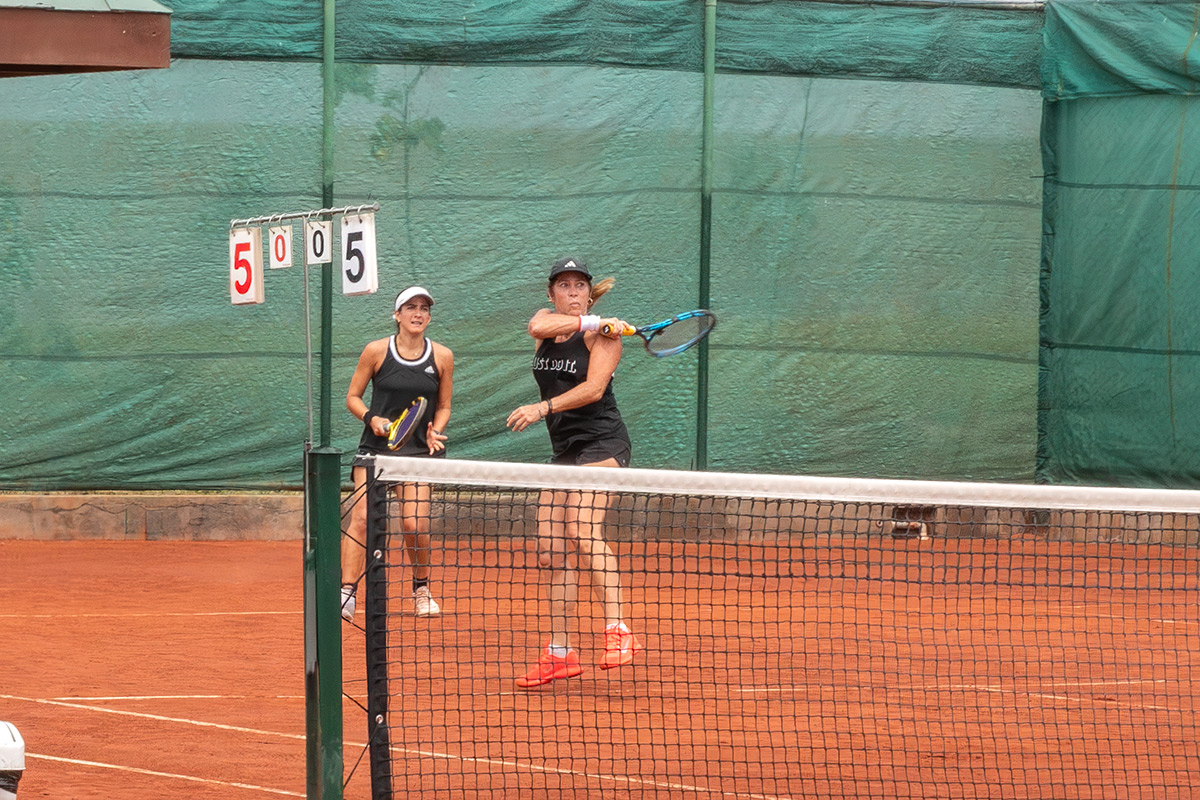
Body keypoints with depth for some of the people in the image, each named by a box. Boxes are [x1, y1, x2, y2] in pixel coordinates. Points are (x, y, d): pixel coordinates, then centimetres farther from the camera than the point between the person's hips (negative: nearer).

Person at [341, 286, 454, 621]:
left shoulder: (442, 357, 4)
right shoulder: (376, 351, -1)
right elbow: (352, 397, 7)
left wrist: (435, 432, -5)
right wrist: (371, 418, -12)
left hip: (420, 450, 1)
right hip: (376, 445, -1)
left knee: (415, 524, -11)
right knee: (362, 518, -14)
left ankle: (421, 589, 13)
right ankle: (347, 594, -14)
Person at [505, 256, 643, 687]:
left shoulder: (603, 333, -4)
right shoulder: (545, 322, 13)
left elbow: (593, 389, -16)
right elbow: (539, 326, -12)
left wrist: (542, 408, -24)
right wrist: (591, 322, -17)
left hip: (601, 443, -7)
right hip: (565, 449, 7)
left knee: (582, 530, -27)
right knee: (550, 552, 2)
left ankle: (617, 631, -33)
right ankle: (560, 654, 8)